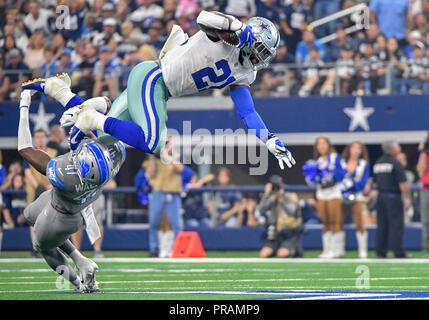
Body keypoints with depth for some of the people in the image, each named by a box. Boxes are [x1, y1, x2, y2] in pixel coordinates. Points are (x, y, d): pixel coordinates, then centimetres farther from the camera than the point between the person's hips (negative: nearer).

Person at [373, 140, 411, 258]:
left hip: (380, 195, 7)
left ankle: (380, 252, 8)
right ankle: (398, 252, -7)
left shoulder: (377, 163, 11)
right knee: (396, 225, -5)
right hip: (393, 196, -7)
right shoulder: (395, 163, -12)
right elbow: (403, 183, -14)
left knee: (381, 226, 9)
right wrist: (408, 198, -11)